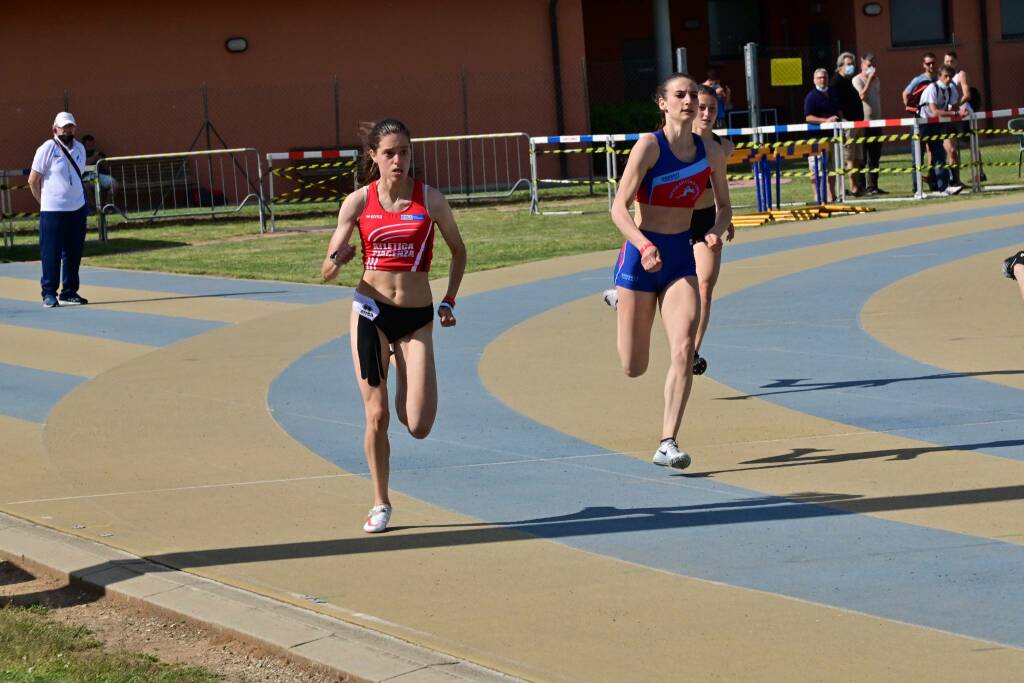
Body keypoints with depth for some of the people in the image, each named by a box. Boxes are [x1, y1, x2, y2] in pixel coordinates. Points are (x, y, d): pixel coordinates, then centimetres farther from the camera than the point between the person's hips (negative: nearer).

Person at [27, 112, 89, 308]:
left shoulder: (80, 149, 8)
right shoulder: (47, 149, -10)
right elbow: (33, 180, -6)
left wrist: (75, 197, 12)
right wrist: (44, 202, 0)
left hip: (77, 209, 6)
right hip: (52, 211, -6)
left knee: (74, 254, 9)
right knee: (51, 254, -2)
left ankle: (69, 292, 17)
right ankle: (49, 293, 5)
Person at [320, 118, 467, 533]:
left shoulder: (430, 200, -3)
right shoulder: (358, 202, -2)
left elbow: (458, 252, 13)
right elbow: (327, 270, 1)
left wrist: (449, 302, 8)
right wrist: (337, 261, -22)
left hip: (416, 317, 0)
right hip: (371, 312, 0)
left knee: (418, 427, -7)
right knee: (377, 415, -3)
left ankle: (408, 385, 30)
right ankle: (380, 503, 15)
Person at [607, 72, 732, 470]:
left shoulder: (711, 153, 2)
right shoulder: (649, 146, -13)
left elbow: (724, 206, 16)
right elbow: (619, 208, -17)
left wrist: (716, 231, -7)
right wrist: (645, 247, -33)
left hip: (680, 258, 3)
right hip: (641, 255, -3)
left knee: (684, 350, -17)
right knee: (634, 368, 7)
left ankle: (668, 444, -12)